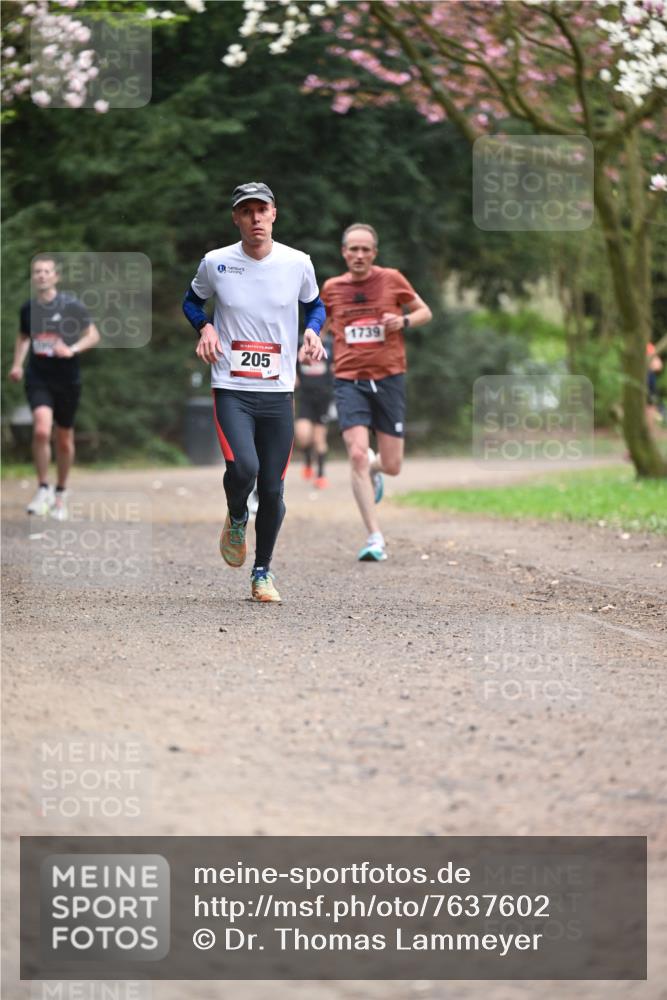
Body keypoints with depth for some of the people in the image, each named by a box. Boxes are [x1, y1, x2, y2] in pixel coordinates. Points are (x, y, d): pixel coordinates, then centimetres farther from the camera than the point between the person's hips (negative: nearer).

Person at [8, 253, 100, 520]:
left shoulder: (71, 306, -7)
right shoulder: (28, 308, 3)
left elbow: (93, 335, -3)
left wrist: (72, 349, -20)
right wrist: (17, 364, 6)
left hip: (67, 380, -1)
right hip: (38, 379, 1)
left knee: (64, 440, 10)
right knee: (41, 430, -22)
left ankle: (61, 492, 31)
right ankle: (43, 488, -7)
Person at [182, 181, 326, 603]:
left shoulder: (297, 263, 0)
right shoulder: (216, 263, -2)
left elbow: (314, 304, 19)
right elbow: (192, 300, 16)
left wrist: (313, 330, -3)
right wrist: (205, 327, -4)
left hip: (279, 393, 2)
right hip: (231, 389, -2)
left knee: (273, 489, 3)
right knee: (243, 467, -24)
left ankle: (263, 572, 22)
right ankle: (236, 519, 11)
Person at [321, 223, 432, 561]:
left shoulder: (391, 279, 1)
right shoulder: (332, 288, 5)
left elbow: (425, 312, 12)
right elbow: (324, 322, 24)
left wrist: (404, 320, -9)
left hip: (389, 378, 0)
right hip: (349, 381, 0)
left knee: (392, 466, 1)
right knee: (357, 454, -18)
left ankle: (374, 468, 43)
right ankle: (375, 537, -13)